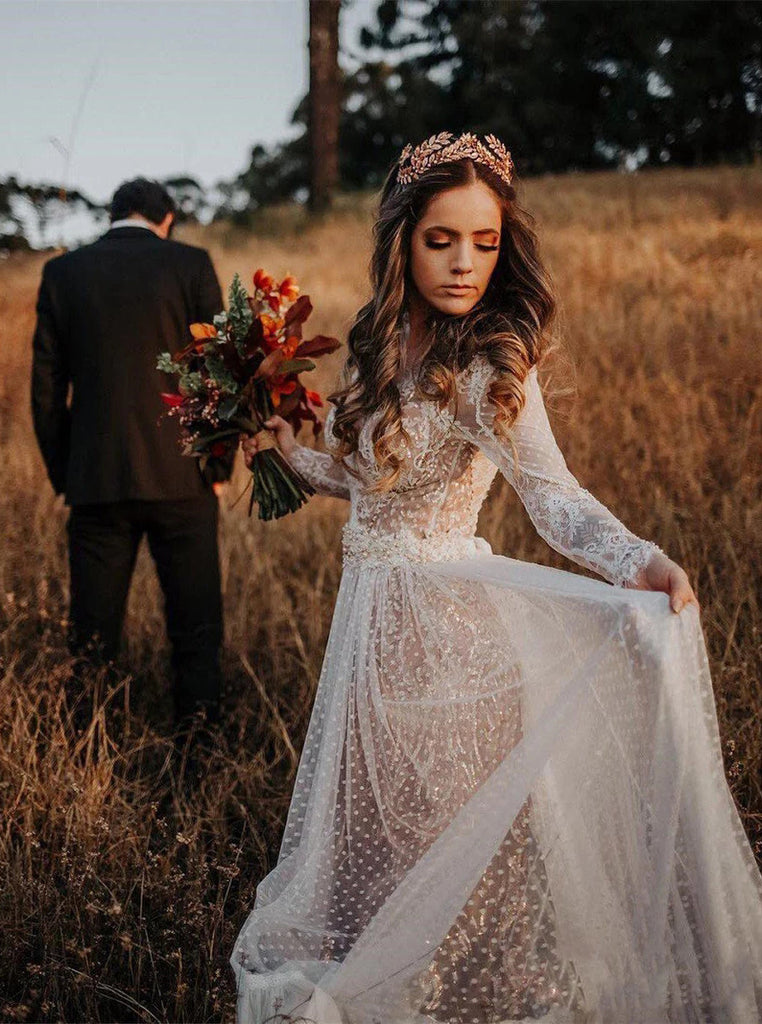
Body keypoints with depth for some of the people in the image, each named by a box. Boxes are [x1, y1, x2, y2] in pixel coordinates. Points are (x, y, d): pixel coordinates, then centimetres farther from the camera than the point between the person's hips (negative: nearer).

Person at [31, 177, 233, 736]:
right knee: (196, 625, 9)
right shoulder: (190, 264, -2)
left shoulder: (63, 272, 4)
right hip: (181, 478, -2)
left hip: (95, 481, 2)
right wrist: (220, 465, 4)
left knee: (92, 633, 11)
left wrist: (63, 475, 11)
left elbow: (46, 384, 4)